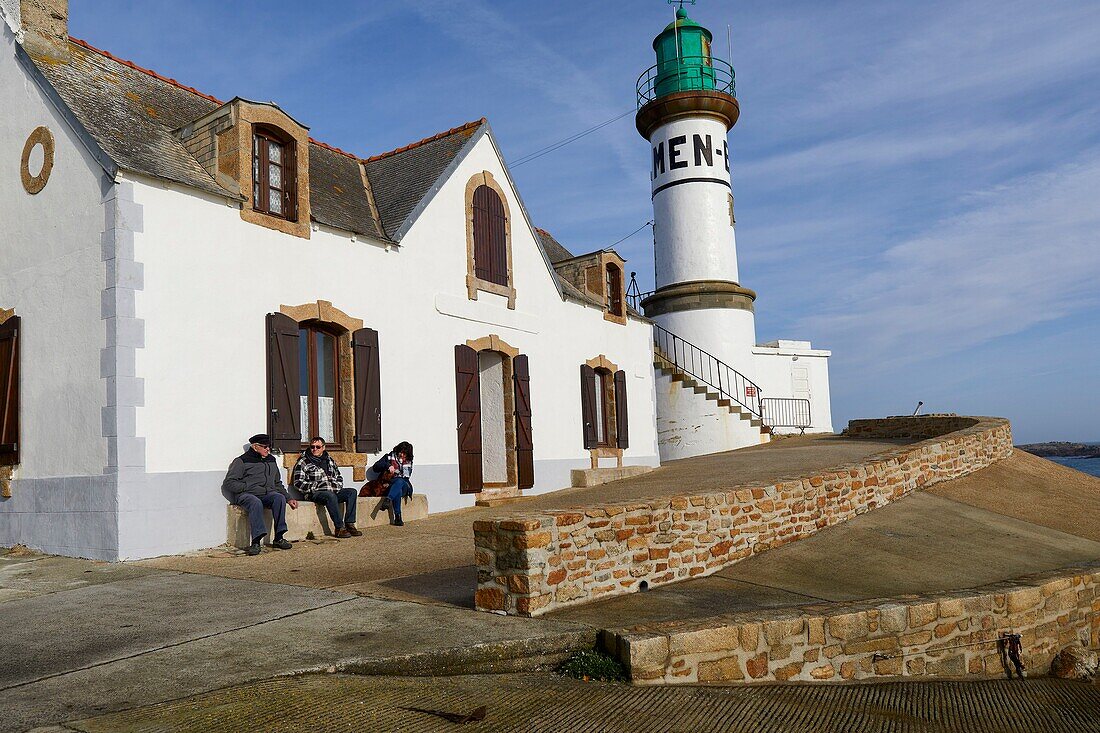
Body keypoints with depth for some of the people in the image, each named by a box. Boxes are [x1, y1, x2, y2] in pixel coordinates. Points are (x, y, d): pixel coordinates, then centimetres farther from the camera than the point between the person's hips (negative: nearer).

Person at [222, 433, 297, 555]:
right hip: (245, 495, -4)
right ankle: (256, 542, -43)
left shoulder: (271, 461, 25)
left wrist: (289, 499, 22)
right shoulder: (242, 461, 5)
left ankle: (279, 538, -28)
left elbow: (278, 484, 33)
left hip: (267, 494, 5)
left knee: (280, 498, -30)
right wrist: (250, 488, -11)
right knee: (256, 503, -39)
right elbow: (229, 483, -2)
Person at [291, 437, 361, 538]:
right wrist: (315, 487, -16)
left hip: (333, 491, 6)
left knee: (352, 492, -15)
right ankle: (339, 528, -32)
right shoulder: (303, 462, 2)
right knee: (330, 496, -37)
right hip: (314, 493, -6)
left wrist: (336, 487, 3)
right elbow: (298, 483, -5)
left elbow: (339, 477, 25)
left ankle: (349, 524, -21)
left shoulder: (329, 460, 18)